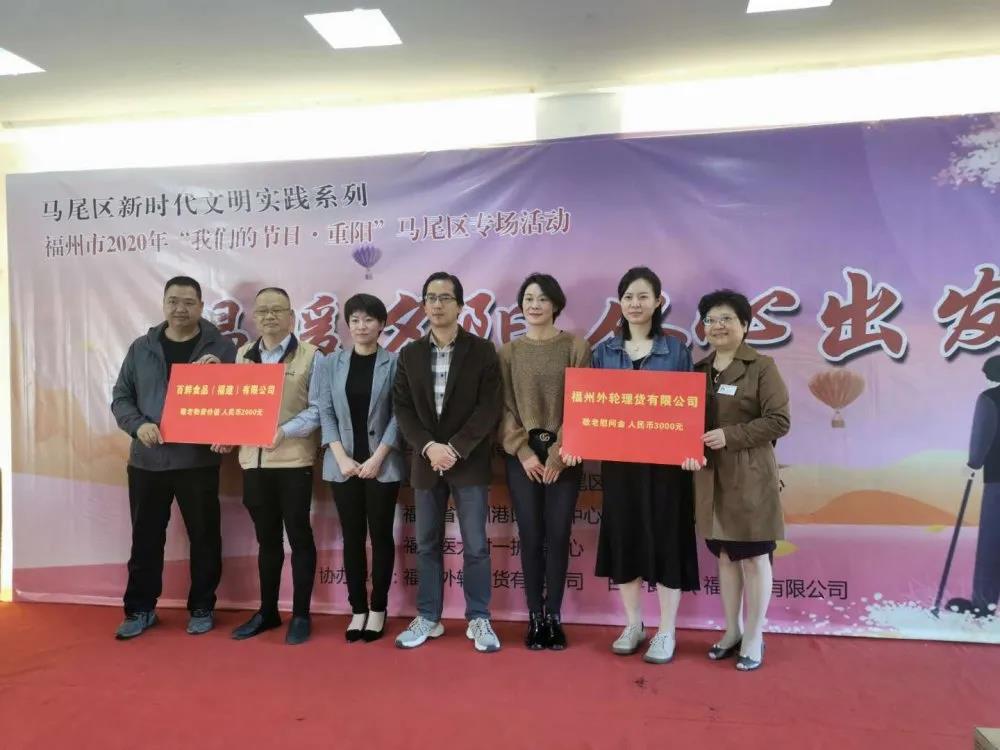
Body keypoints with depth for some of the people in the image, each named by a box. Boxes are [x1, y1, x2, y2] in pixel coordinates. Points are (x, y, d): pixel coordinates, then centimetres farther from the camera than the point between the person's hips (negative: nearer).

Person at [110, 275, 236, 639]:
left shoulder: (221, 347, 0)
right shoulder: (142, 348, 8)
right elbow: (121, 397, 8)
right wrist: (138, 426, -9)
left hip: (199, 460, -2)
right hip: (147, 460, 3)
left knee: (204, 537, 7)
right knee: (145, 537, 12)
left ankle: (202, 608, 23)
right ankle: (140, 609, 27)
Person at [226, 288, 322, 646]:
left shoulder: (310, 356, -3)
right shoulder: (243, 355, 13)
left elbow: (319, 409, -9)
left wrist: (285, 431, -21)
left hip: (293, 460, -4)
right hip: (253, 459, 5)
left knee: (298, 536, 4)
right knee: (266, 538, 14)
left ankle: (301, 615, 15)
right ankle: (267, 611, 27)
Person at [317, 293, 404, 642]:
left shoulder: (394, 363, -1)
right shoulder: (332, 364, 6)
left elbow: (399, 415, -5)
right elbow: (326, 412, 3)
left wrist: (377, 457, -12)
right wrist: (342, 457, -7)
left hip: (382, 463, -2)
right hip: (344, 463, 2)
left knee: (381, 534, 5)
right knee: (352, 536, 8)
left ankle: (378, 608, 16)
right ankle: (358, 608, 18)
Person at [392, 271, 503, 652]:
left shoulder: (482, 350, -2)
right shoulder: (410, 353, 8)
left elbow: (490, 408, -8)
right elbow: (402, 408, 3)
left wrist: (455, 449, -15)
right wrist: (429, 447, -12)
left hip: (469, 462, -3)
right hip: (426, 462, 3)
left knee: (475, 545, 2)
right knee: (427, 545, 11)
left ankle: (479, 620, 16)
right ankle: (428, 618, 24)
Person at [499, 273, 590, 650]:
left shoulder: (576, 347, 2)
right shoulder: (509, 351, 7)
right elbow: (504, 408, 3)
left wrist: (558, 453, -10)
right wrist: (523, 452, -8)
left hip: (564, 456, -1)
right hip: (522, 456, 1)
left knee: (558, 536, 2)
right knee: (530, 537, 3)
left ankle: (554, 617, 17)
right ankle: (535, 618, 16)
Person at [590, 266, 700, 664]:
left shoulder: (676, 351, 0)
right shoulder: (605, 352, 6)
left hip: (665, 463, -2)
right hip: (618, 462, 2)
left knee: (665, 540, 3)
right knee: (623, 540, 9)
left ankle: (666, 631, 19)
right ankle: (633, 624, 27)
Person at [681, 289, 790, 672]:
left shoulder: (761, 366, -6)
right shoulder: (700, 369, 10)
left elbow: (779, 421, -12)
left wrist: (730, 435, -19)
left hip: (750, 476, -5)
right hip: (710, 477, 5)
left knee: (754, 557, 5)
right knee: (725, 555, 15)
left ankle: (754, 638, 20)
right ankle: (732, 631, 30)